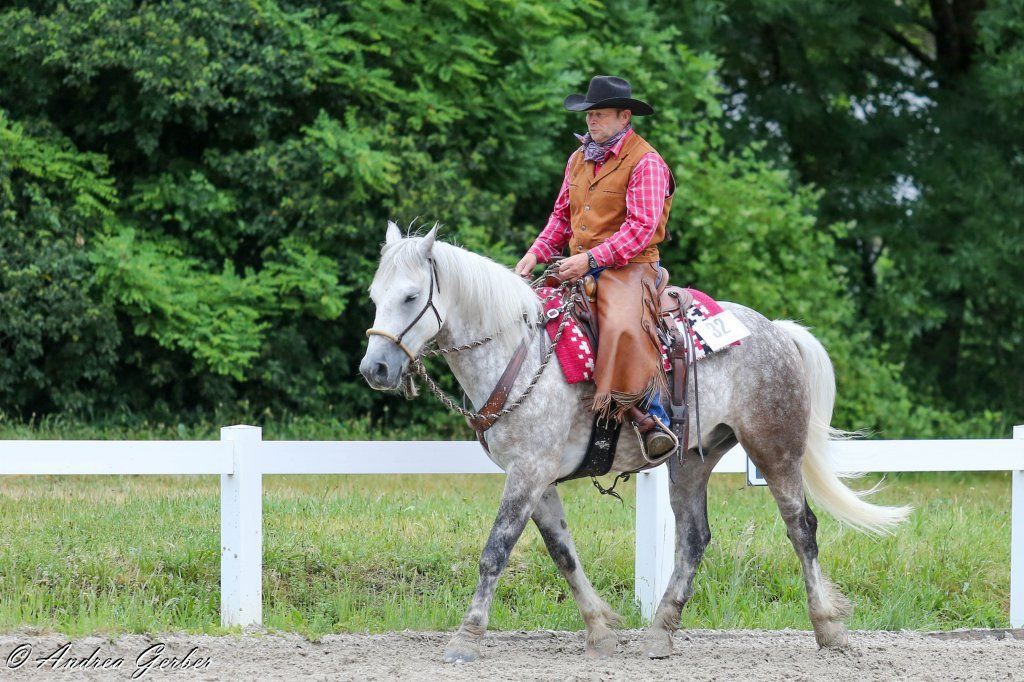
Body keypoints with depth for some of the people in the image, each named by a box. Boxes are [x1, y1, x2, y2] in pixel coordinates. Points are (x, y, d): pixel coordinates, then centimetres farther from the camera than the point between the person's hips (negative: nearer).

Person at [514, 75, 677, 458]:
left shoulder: (646, 163, -8)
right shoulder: (579, 160, 17)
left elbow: (641, 227, -17)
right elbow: (562, 216, 24)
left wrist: (591, 258, -25)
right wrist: (536, 253, 6)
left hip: (627, 267, -8)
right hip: (579, 266, 8)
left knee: (624, 327, -35)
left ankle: (652, 417, -32)